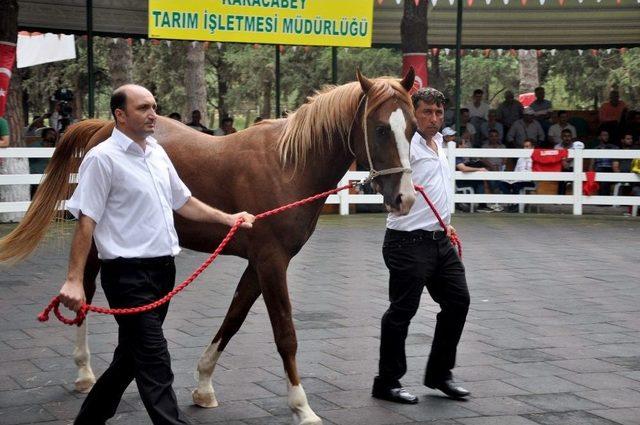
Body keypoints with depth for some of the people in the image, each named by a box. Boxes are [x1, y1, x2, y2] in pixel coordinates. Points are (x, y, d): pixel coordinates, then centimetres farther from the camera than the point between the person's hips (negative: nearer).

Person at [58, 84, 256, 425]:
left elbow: (183, 202, 23)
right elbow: (86, 221, -15)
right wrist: (74, 280, -20)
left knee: (130, 357, 18)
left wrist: (226, 218, 15)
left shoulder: (157, 153, 11)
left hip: (163, 269, 8)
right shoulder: (103, 158, -11)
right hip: (129, 274, -8)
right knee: (155, 365, -9)